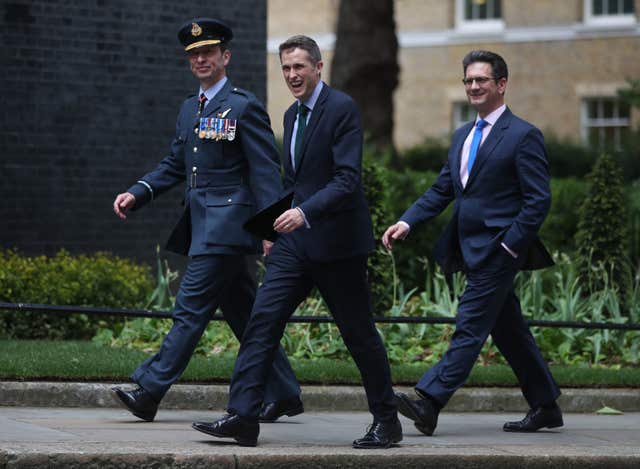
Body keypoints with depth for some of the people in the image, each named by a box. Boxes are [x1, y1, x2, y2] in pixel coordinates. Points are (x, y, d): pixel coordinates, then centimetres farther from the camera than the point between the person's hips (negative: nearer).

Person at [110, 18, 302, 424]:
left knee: (191, 309, -10)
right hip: (202, 226, 9)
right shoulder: (189, 109, 18)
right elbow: (174, 166, 22)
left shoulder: (244, 107, -7)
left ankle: (149, 391, -12)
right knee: (243, 314, 11)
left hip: (226, 224, -9)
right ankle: (284, 394, 17)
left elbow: (267, 172, -11)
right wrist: (137, 194, 5)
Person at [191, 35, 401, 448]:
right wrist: (279, 224, 22)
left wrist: (304, 212, -31)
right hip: (295, 240, 7)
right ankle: (243, 417, -7)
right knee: (262, 322, -4)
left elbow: (347, 180, -20)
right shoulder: (293, 115, 14)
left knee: (360, 333, 3)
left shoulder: (341, 109, -12)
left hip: (336, 243, -7)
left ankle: (387, 422, 16)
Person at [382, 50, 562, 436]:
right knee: (509, 332, 13)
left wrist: (510, 245, -17)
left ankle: (429, 403, -20)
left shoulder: (523, 136, -7)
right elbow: (441, 191, 16)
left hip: (497, 251, -8)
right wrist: (407, 223, 2)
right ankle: (545, 407, 22)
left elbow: (539, 200, -11)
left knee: (469, 328, -12)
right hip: (472, 251, 9)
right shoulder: (463, 136, 17)